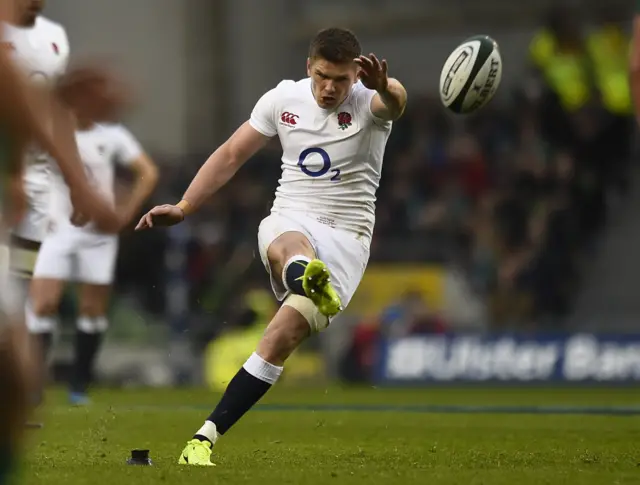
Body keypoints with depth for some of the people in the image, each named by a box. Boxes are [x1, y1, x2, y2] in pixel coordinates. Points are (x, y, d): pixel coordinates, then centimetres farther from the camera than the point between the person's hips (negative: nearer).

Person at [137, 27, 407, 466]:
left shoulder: (369, 102, -6)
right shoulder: (283, 99, 5)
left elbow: (395, 101, -32)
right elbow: (231, 155, 13)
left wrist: (385, 86, -57)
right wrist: (183, 208, 8)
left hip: (346, 238, -2)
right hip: (289, 221, 2)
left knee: (282, 336, -18)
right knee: (287, 247, -39)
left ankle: (205, 438, -14)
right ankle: (310, 283, -77)